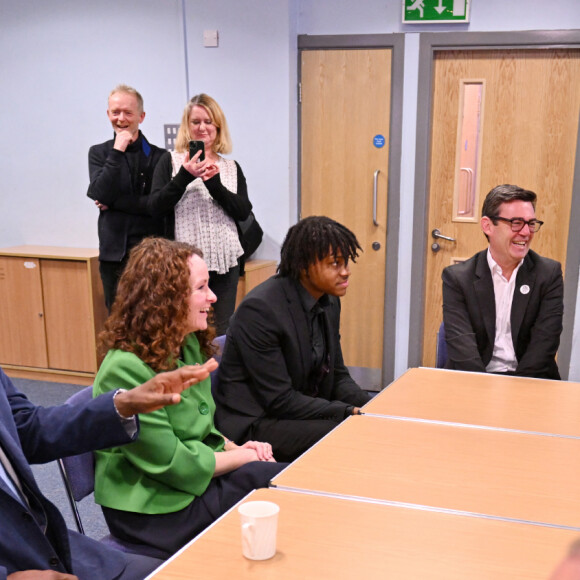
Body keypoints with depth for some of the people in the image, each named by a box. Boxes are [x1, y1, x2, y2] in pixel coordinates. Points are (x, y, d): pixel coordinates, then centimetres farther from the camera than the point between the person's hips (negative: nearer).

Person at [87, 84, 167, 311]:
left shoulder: (159, 156, 3)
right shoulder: (99, 153, 9)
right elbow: (101, 194, -7)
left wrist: (114, 202, -7)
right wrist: (117, 152, -11)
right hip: (114, 254, 2)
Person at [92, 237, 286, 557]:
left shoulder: (189, 346, 4)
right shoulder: (126, 369, -23)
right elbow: (172, 462, -21)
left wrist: (235, 447, -2)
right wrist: (241, 457, -10)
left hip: (196, 479, 8)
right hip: (152, 510, -8)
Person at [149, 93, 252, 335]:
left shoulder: (231, 167, 12)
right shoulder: (171, 161, 5)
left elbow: (244, 211, -1)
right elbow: (156, 207, -5)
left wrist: (214, 183, -14)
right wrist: (185, 175, -16)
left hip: (225, 261, 3)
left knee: (222, 332, 7)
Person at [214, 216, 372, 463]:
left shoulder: (329, 301, 4)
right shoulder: (260, 309, -22)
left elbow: (338, 376, 10)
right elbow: (279, 400, -21)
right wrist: (349, 412, -23)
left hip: (304, 410, 8)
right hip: (255, 424, -8)